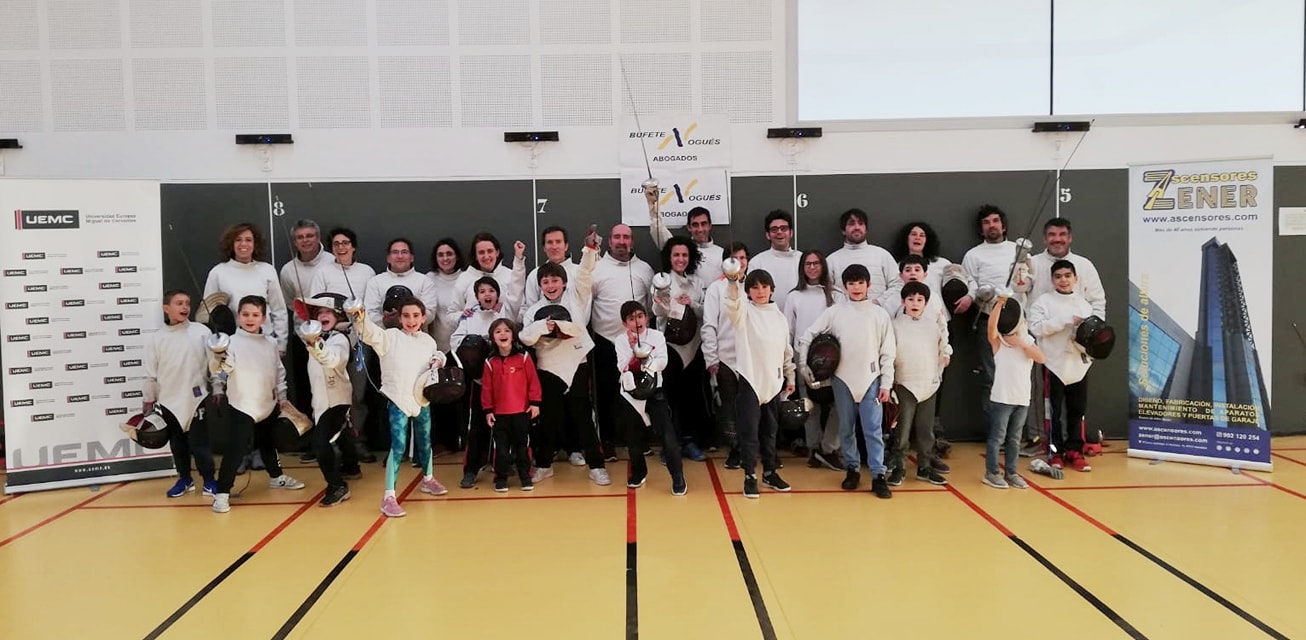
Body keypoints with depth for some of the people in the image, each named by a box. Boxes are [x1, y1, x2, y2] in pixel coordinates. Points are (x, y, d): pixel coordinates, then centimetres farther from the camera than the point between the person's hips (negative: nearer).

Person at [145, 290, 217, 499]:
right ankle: (184, 479, 28)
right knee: (177, 443, 14)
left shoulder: (202, 331, -5)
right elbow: (150, 374, 5)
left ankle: (209, 480, 12)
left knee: (199, 442, 0)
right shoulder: (156, 339, -1)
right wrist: (148, 402, 8)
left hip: (196, 398, -2)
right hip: (168, 401, 3)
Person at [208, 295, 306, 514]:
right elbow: (219, 368, -28)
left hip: (268, 405, 6)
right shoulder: (233, 342, -13)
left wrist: (282, 397, 15)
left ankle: (276, 477, 43)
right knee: (235, 449, -11)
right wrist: (219, 358, -49)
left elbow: (279, 371, 14)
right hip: (241, 406, -6)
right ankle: (222, 493, -4)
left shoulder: (270, 343, 4)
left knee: (268, 444, 24)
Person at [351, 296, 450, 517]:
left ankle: (428, 479, 44)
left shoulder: (428, 341, 5)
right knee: (398, 447, -11)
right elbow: (372, 334, -29)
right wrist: (360, 320, -49)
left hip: (422, 400, 5)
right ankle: (389, 496, -6)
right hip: (398, 400, -5)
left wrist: (438, 361, -3)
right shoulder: (391, 337, -10)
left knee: (425, 442, 21)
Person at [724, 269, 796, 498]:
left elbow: (786, 350, 16)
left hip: (774, 381, 4)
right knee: (750, 430, -3)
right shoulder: (744, 312, -4)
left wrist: (790, 378, 15)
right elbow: (732, 305, -29)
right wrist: (733, 281, -46)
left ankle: (770, 472, 26)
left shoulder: (779, 315, 10)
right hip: (750, 379, -4)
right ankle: (750, 475, 6)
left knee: (770, 430, 14)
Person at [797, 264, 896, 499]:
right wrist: (804, 367, -1)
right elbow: (807, 337, 4)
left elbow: (888, 352, 2)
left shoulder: (880, 314, 1)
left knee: (873, 430, -4)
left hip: (871, 379, -1)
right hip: (843, 379, 1)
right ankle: (852, 469, 23)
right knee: (846, 429, 10)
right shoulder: (834, 312, 0)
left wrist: (886, 383, -2)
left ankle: (878, 475, 2)